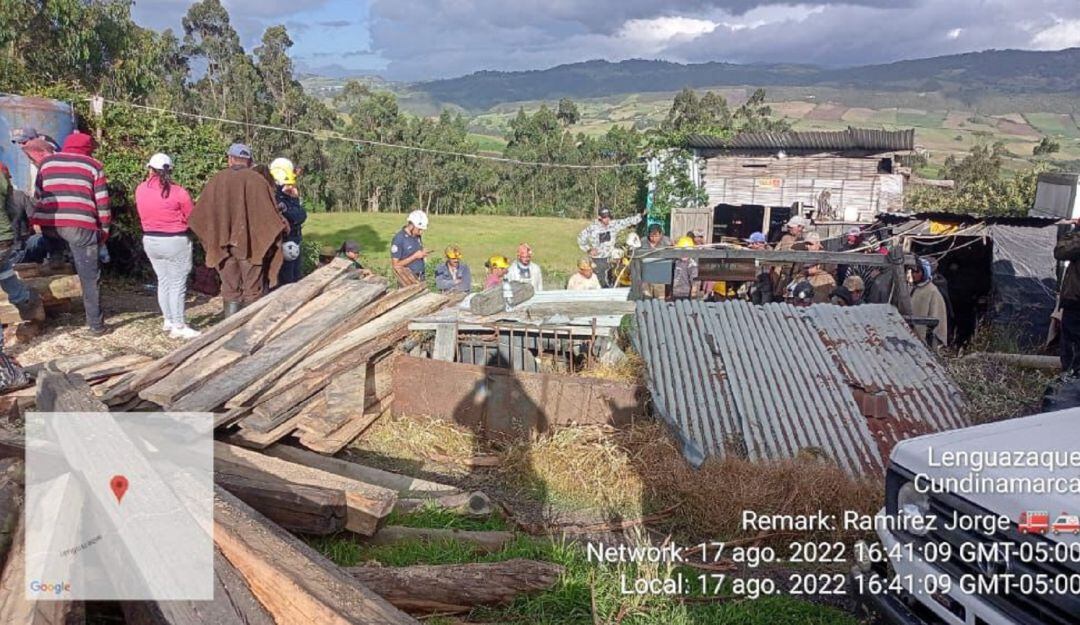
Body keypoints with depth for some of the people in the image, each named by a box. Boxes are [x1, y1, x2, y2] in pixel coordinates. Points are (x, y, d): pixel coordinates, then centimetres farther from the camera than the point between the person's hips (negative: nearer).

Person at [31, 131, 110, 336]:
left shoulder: (47, 161, 18)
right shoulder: (94, 165, 9)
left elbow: (38, 195, 20)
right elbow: (102, 202, 5)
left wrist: (34, 220, 27)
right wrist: (105, 228, 13)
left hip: (48, 224, 2)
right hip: (82, 225, -2)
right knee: (90, 277, 4)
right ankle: (96, 325, 7)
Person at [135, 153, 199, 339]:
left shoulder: (140, 190, -1)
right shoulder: (178, 192, -15)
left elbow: (143, 214, 7)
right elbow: (191, 218, -6)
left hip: (150, 240, 5)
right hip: (175, 241, -5)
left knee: (163, 281, 17)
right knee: (177, 284, 0)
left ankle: (168, 320, 24)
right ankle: (178, 326, 2)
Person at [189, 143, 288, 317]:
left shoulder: (217, 180, 3)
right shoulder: (257, 180, -5)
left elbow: (200, 215, 7)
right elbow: (270, 212, -7)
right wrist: (283, 227, 11)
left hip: (223, 243, 3)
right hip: (250, 244, -3)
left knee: (230, 290, 11)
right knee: (253, 291, 5)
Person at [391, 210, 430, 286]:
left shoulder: (418, 236, 5)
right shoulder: (399, 239, -15)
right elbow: (395, 265, -15)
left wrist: (423, 253, -3)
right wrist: (415, 256, -18)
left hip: (420, 277, 6)